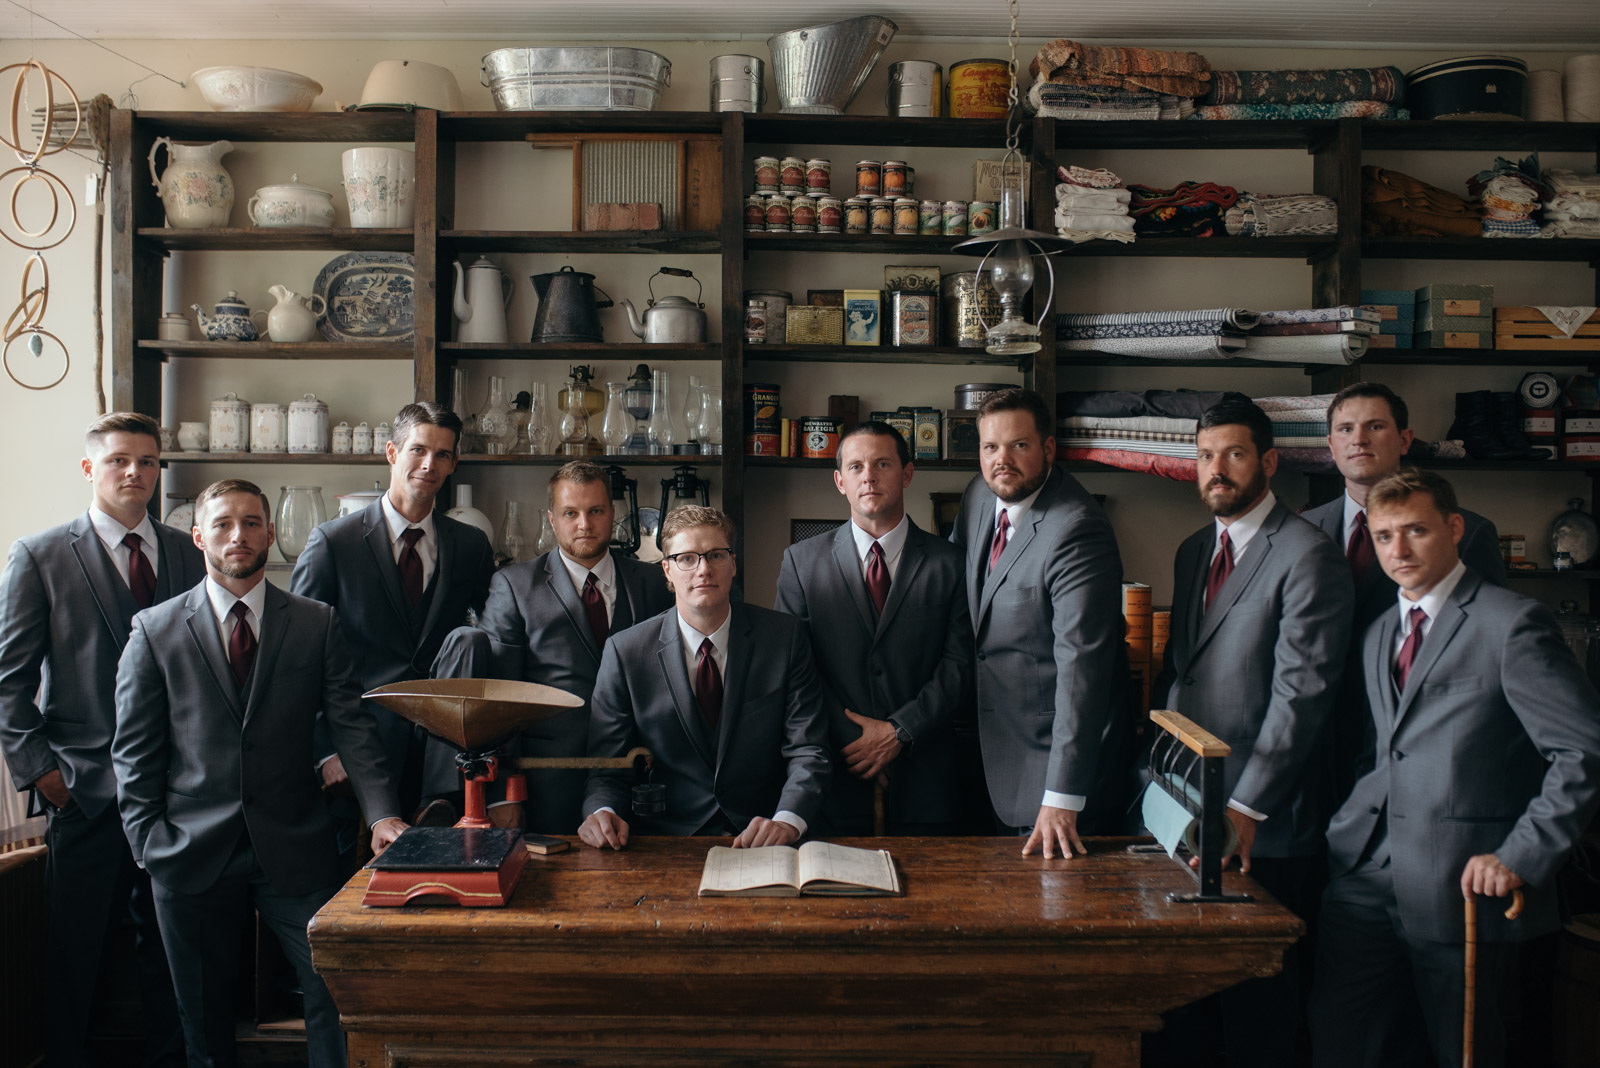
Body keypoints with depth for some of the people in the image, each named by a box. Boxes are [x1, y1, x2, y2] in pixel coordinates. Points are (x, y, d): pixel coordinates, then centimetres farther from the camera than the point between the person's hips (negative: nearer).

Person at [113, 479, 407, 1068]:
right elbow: (134, 750, 4)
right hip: (193, 857, 0)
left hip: (296, 849, 0)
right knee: (203, 1016, 12)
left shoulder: (318, 624, 4)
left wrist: (382, 813, -14)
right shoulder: (154, 630, 3)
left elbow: (352, 727, -1)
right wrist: (148, 839, -3)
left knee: (338, 996, 0)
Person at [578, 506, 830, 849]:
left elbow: (807, 751, -1)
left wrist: (787, 820, -20)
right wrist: (601, 812, -19)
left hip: (764, 843, 0)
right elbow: (606, 766, 4)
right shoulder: (625, 652, 3)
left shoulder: (786, 637, 4)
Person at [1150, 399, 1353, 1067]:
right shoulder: (1193, 551, 14)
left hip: (1263, 820, -7)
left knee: (1257, 998, 5)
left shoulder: (1307, 557, -11)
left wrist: (1246, 808, -20)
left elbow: (1301, 694, -17)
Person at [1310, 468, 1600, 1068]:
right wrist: (1349, 828, 6)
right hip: (1367, 877, 6)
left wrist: (1520, 857, -17)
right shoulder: (1379, 637, 18)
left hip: (1462, 883, -6)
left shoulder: (1511, 625, -6)